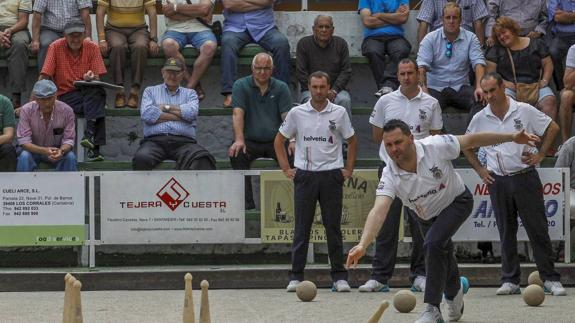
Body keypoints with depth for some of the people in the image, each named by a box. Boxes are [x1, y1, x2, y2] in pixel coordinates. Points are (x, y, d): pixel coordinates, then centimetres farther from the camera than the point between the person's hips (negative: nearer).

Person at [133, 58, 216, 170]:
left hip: (183, 141, 0)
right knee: (141, 158, -37)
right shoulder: (150, 91, 23)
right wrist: (179, 115, 3)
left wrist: (165, 107, 6)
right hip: (155, 140, 0)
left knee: (203, 159, -35)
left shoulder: (190, 93, 24)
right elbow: (147, 114, 1)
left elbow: (191, 113, 1)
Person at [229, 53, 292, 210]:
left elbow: (287, 116, -3)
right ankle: (246, 202, -32)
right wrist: (239, 140, -25)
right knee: (236, 154, -32)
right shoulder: (241, 86, 3)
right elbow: (238, 114, -10)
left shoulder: (281, 88, 7)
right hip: (250, 142, -1)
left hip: (275, 141, 1)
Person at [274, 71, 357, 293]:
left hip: (331, 174, 0)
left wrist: (349, 169, 8)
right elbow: (279, 140, 13)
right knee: (302, 227, 1)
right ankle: (296, 276, 5)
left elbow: (352, 141, 15)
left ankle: (339, 276, 7)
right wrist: (286, 169, 6)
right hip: (304, 175, 0)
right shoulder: (297, 113, 3)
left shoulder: (339, 113, 4)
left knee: (333, 227, 2)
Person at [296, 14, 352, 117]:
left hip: (335, 89, 1)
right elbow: (301, 73, -1)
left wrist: (334, 91, -10)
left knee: (344, 100, -31)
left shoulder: (341, 44, 9)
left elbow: (346, 71, 5)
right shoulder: (303, 44, 5)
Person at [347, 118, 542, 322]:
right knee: (442, 258, 16)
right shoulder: (390, 176, -29)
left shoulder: (436, 146, -32)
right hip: (427, 217, 4)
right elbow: (378, 211, -40)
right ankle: (454, 294, 52)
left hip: (457, 201, -4)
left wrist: (512, 137, -16)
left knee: (434, 243, -27)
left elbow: (471, 140, -18)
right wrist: (363, 245, -56)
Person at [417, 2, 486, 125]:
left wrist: (479, 87, -24)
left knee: (480, 99, -29)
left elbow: (478, 63, -6)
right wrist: (423, 89, -26)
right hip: (436, 88, -1)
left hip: (461, 87, 1)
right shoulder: (430, 39, 1)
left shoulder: (470, 38, 6)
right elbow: (422, 65, -9)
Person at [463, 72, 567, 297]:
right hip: (498, 181, 2)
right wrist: (480, 170, 9)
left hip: (525, 176, -2)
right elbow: (466, 146, 18)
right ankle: (510, 280, 11)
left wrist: (540, 154, 0)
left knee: (537, 229, -2)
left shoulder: (524, 111, -3)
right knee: (506, 232, 5)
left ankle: (550, 278, 2)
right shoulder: (480, 119, 4)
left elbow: (552, 128, 7)